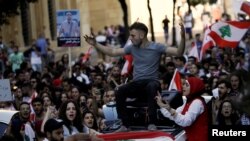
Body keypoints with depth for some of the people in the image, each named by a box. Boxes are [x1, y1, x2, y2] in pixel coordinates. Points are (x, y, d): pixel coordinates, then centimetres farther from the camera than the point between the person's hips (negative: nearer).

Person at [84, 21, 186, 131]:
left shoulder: (156, 47, -4)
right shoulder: (132, 48, 8)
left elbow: (179, 52, -13)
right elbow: (112, 52, 12)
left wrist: (183, 37, -30)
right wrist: (95, 44, 4)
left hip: (152, 82, -4)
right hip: (137, 83, 4)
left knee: (151, 87, -41)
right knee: (120, 91, -27)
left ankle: (152, 123, -35)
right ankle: (125, 125, -19)